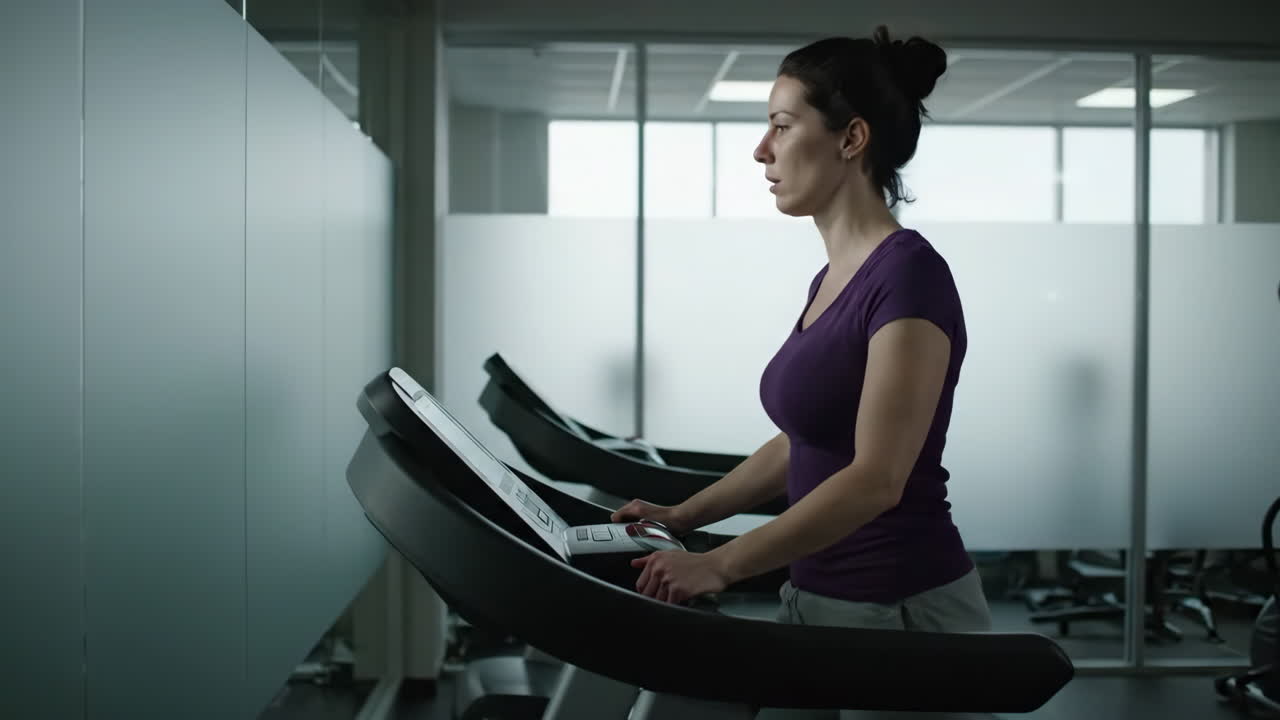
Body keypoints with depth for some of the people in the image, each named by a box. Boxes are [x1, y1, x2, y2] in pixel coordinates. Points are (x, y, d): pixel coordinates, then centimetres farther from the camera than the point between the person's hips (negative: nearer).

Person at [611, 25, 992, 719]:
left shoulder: (909, 275, -18)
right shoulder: (832, 278, 10)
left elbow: (876, 478, -24)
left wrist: (721, 564, -26)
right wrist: (684, 514, 16)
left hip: (902, 614, -9)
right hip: (817, 599, 9)